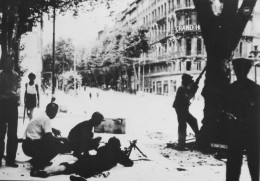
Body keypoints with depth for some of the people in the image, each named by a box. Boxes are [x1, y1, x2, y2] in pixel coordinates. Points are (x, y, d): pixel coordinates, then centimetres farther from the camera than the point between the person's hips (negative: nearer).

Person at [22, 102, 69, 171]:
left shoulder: (41, 117, 16)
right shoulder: (46, 119, -13)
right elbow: (49, 137, -21)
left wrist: (54, 130, 15)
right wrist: (62, 139, -8)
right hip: (31, 146, -10)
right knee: (59, 145, -15)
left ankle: (36, 161, 15)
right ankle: (38, 165, -9)